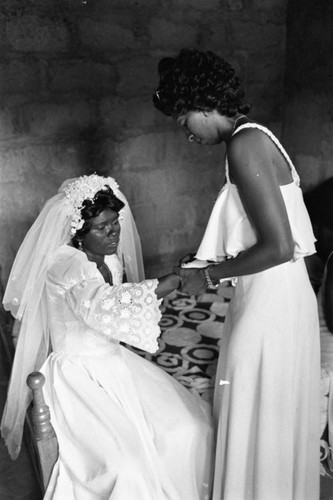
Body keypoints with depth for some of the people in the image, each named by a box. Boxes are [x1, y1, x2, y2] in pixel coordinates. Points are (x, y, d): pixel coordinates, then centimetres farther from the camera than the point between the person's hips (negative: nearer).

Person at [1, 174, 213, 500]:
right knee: (128, 463, -23)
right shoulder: (63, 265, -21)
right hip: (79, 375, -7)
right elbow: (103, 307, -40)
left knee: (191, 426, -4)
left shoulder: (111, 258, 3)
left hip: (115, 362, 7)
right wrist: (176, 279, -36)